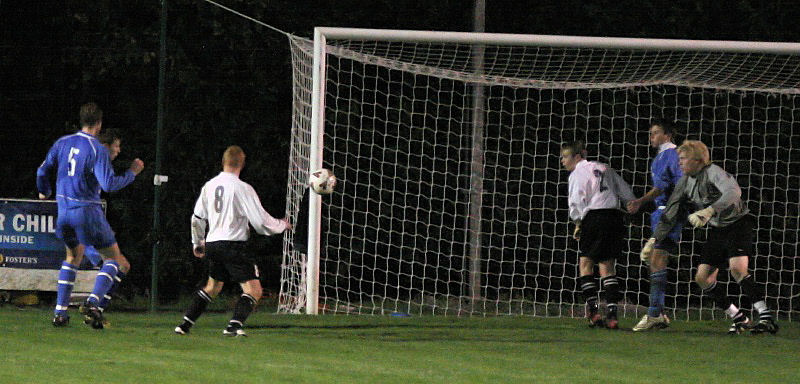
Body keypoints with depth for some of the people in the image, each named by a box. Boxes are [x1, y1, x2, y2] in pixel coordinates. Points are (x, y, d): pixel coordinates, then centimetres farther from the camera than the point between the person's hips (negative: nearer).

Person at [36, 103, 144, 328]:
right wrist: (132, 173, -5)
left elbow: (43, 171, 14)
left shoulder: (63, 143, 6)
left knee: (74, 256, 24)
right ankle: (94, 301, -16)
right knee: (113, 257, 5)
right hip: (87, 210, -6)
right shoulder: (97, 150, -13)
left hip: (64, 209, 6)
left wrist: (44, 192, 34)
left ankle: (60, 312, 16)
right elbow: (108, 184, -19)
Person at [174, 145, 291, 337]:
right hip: (233, 244, -7)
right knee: (254, 290, -6)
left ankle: (185, 324, 24)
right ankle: (234, 325, -24)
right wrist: (282, 225, 8)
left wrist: (197, 242, 33)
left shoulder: (209, 186, 8)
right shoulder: (242, 188, -11)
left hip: (212, 243, 7)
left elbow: (197, 218, 17)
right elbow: (261, 221, -11)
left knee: (212, 287, 26)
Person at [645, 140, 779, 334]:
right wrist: (654, 240, -3)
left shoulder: (713, 172, -20)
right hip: (716, 230, 8)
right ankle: (738, 318, 10)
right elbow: (669, 215, 8)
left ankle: (766, 318, -26)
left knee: (737, 268, -28)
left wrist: (709, 211, -51)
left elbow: (733, 192, -38)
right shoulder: (684, 182, 3)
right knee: (703, 278, -1)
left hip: (738, 224, -8)